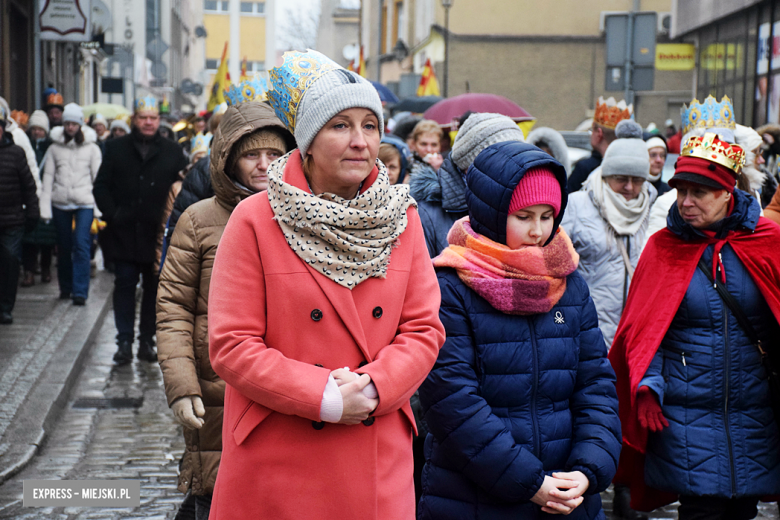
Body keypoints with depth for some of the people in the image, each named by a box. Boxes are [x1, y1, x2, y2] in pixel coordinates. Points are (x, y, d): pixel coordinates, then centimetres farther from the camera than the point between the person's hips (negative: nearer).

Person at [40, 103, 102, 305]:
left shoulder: (91, 148, 3)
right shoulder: (55, 147, 7)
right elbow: (48, 177, 7)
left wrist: (99, 207, -3)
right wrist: (45, 207, 1)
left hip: (85, 202, -2)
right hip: (60, 203, 2)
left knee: (81, 245, -12)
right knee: (64, 246, 9)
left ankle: (80, 292, -12)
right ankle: (65, 288, 24)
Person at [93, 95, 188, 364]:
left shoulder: (172, 151, 6)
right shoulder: (116, 148, 7)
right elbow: (101, 186, 6)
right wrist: (112, 214, -7)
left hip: (157, 233, 0)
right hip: (124, 232, 0)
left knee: (154, 288, 6)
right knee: (125, 285, 2)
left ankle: (147, 341, 15)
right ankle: (124, 342, 7)